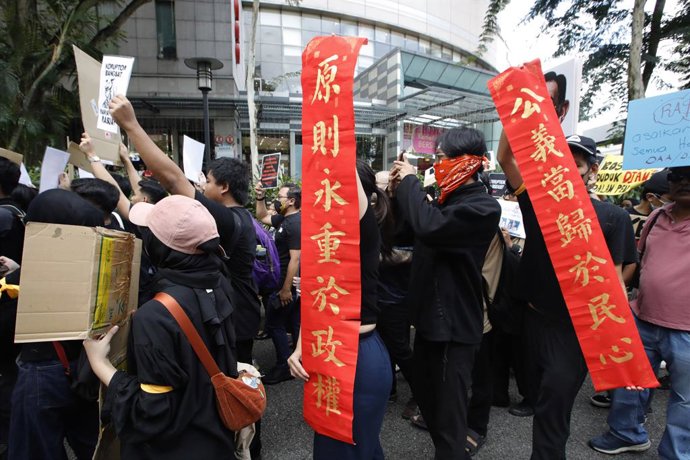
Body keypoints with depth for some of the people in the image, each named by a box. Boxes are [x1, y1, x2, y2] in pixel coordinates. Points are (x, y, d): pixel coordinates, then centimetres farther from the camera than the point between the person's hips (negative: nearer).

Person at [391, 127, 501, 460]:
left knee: (448, 413, 3)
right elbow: (413, 227, 18)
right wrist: (401, 188, 5)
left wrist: (409, 181, -19)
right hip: (432, 316, 10)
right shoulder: (448, 200, 11)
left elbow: (429, 227, -34)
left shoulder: (482, 207, -19)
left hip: (452, 323, -10)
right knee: (425, 393, 24)